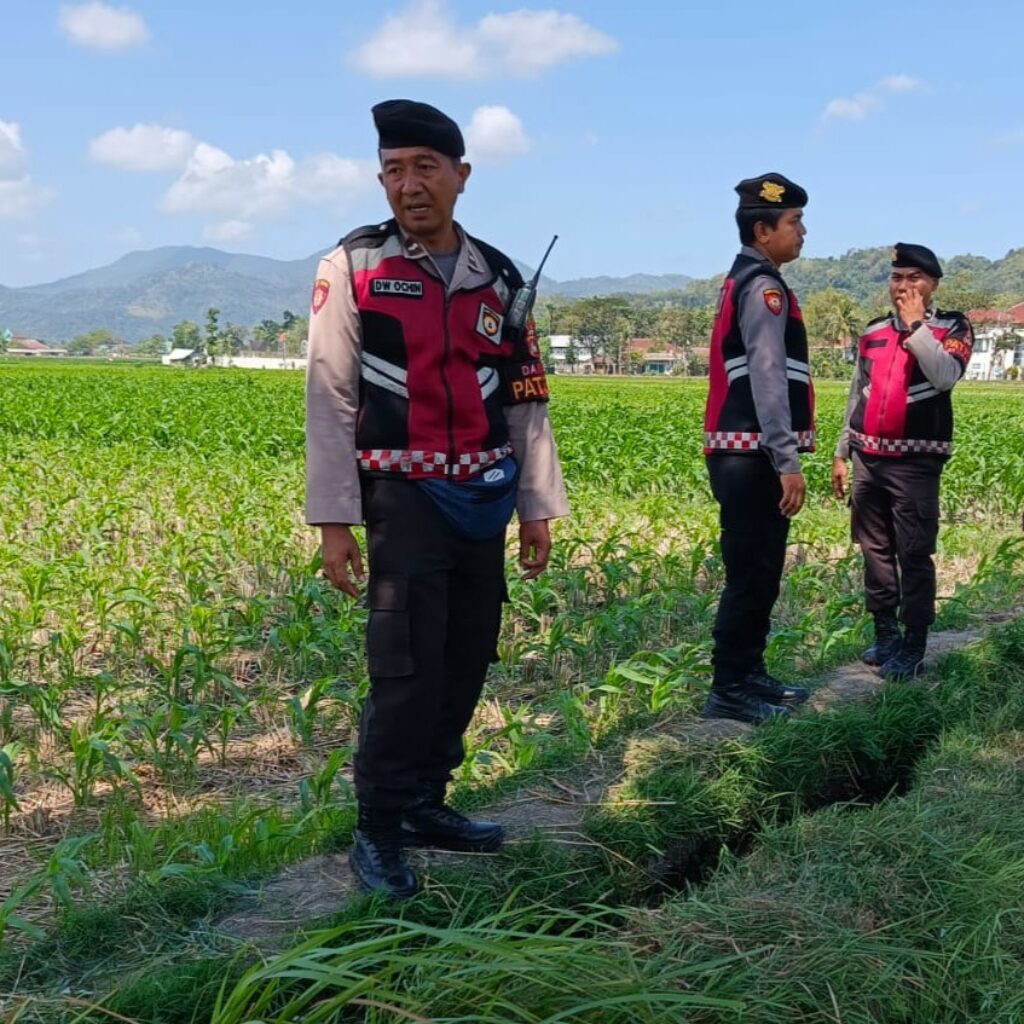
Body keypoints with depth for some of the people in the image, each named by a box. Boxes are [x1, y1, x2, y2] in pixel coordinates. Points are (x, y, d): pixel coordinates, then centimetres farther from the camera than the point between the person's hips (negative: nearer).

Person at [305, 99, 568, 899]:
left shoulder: (500, 278, 7)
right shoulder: (353, 268, -4)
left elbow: (526, 402, 11)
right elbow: (329, 399, -6)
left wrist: (539, 508, 9)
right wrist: (334, 522, -10)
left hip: (484, 500, 5)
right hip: (405, 497, -5)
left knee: (468, 660, 11)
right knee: (408, 668, -9)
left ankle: (425, 804, 27)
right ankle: (377, 831, 7)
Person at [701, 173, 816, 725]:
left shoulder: (742, 282, 20)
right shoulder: (762, 286, -11)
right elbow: (767, 379, -20)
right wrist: (787, 462, -23)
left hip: (744, 454, 10)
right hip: (753, 457, -10)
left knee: (760, 571, 16)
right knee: (751, 573, -5)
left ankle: (749, 673, 25)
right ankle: (728, 690, 1)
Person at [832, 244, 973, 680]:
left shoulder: (952, 327, 0)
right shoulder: (873, 330, 13)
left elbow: (944, 377, -21)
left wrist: (915, 323, -15)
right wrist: (841, 453, 16)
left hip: (916, 461, -5)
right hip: (869, 458, 5)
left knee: (914, 555, -6)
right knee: (875, 550, 9)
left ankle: (913, 646, 2)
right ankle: (885, 634, 20)